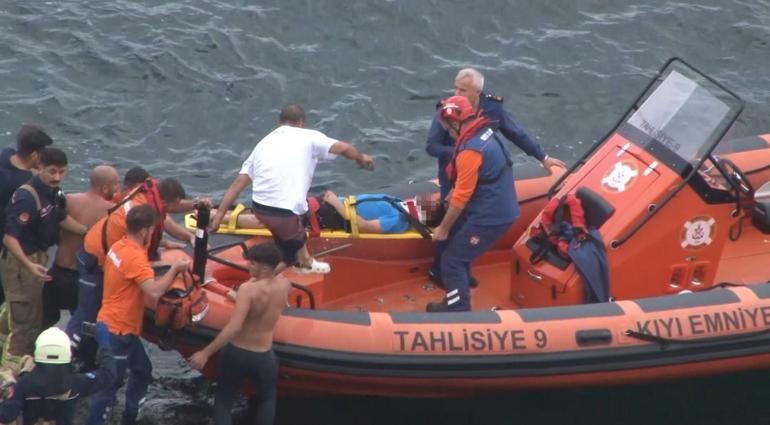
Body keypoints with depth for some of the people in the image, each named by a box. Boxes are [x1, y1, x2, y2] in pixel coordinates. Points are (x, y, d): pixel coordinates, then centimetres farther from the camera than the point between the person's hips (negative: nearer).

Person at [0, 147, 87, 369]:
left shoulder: (53, 191, -2)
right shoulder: (26, 198, -29)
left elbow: (62, 218, 13)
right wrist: (29, 265, -41)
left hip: (36, 258, 9)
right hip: (20, 260, -9)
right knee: (26, 318, -4)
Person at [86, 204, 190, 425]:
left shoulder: (120, 247, 4)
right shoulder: (135, 257, -24)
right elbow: (154, 291, -32)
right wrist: (175, 268, -19)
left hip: (123, 327, 10)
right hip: (118, 330, -10)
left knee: (142, 371, 22)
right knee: (110, 384, -5)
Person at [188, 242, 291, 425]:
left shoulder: (248, 289, -23)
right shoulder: (285, 285, -7)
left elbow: (234, 327, -30)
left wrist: (206, 353, -27)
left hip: (235, 353, -3)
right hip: (263, 357, 3)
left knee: (223, 400, 16)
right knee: (267, 399, 29)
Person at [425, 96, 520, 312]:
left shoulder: (470, 152, -25)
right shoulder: (486, 132, 4)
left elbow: (461, 197, -19)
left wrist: (443, 229, -9)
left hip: (490, 217, -10)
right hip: (499, 207, 10)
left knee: (452, 261, -2)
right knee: (451, 246, 19)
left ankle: (458, 311, 5)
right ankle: (458, 298, 29)